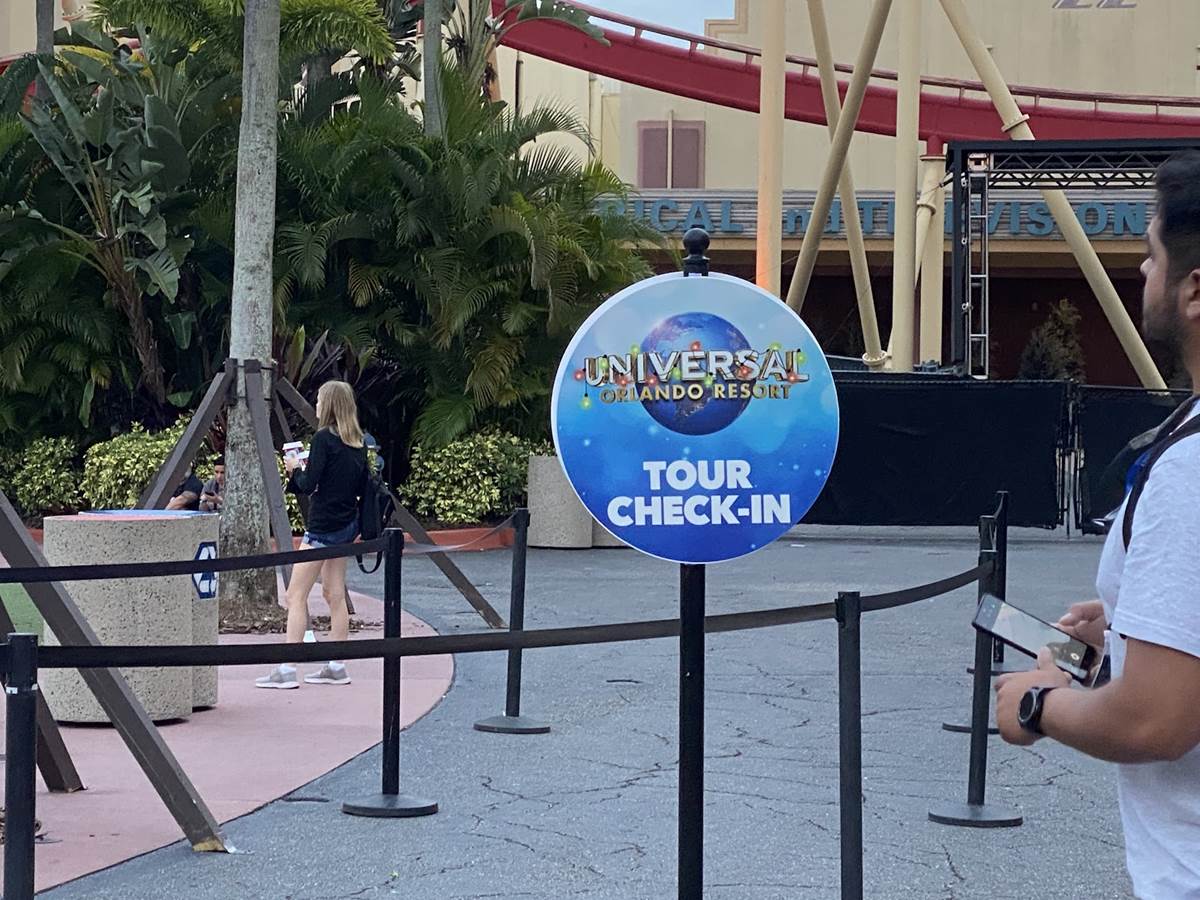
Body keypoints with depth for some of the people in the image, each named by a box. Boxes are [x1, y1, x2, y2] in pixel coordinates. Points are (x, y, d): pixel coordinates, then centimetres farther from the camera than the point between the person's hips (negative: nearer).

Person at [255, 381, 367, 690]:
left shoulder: (323, 438, -15)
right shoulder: (357, 442, 8)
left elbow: (308, 485, -20)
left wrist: (295, 468, 0)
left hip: (323, 526, -8)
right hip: (347, 523, 8)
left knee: (296, 596, -5)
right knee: (335, 594, 12)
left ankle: (287, 669, -8)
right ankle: (336, 667, 14)